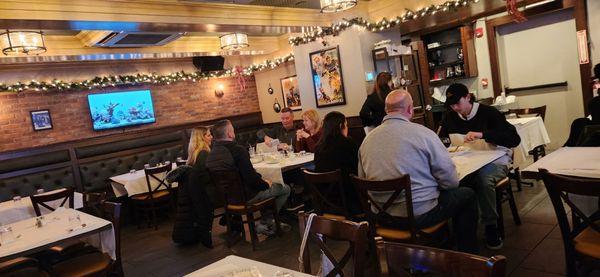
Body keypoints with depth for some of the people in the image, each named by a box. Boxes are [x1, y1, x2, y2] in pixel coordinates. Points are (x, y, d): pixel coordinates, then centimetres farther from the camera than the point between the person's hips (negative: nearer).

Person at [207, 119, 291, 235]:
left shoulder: (211, 154, 1)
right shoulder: (237, 150, -25)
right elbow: (251, 177, -26)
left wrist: (260, 179, 11)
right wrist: (265, 184, -5)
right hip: (246, 196, -8)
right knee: (285, 189, 6)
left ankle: (269, 222, 32)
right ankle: (265, 224, 13)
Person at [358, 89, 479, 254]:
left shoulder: (367, 139, -2)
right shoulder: (422, 133, -15)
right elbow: (450, 181, -11)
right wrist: (450, 184, 13)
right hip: (419, 215, -6)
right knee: (467, 195, 18)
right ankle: (468, 255, 29)